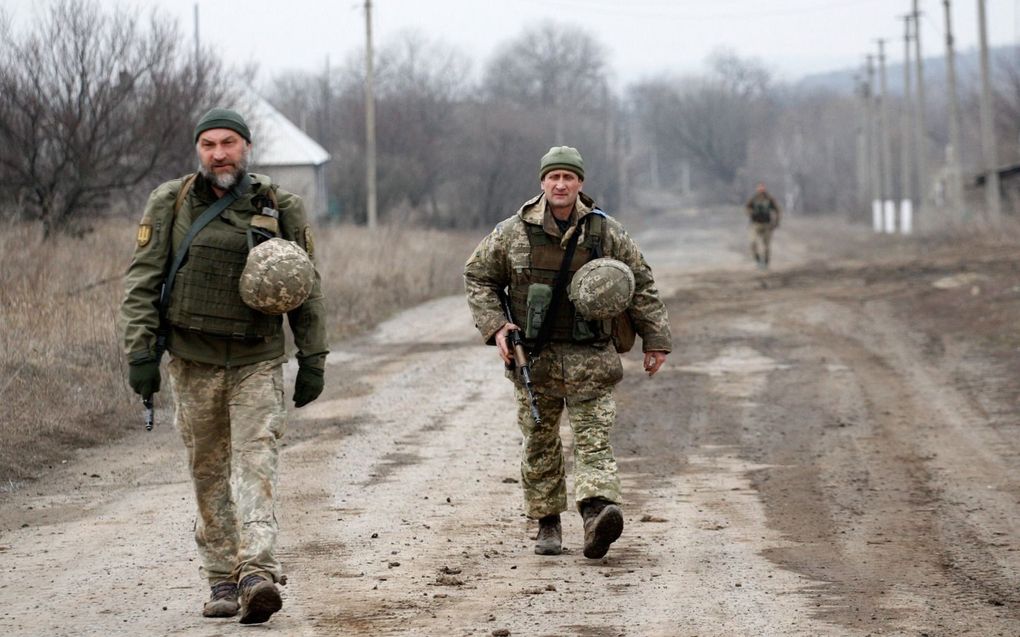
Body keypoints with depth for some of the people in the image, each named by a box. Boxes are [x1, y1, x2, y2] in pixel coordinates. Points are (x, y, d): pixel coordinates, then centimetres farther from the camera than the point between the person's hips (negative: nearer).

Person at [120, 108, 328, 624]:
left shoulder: (279, 209, 3)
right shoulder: (170, 205, 1)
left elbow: (306, 289, 8)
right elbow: (141, 282, 0)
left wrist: (312, 359, 4)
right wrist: (140, 351, -8)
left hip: (258, 362, -1)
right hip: (193, 362, 1)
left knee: (255, 462, -14)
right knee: (208, 473, 7)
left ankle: (258, 574, -24)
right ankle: (222, 581, 15)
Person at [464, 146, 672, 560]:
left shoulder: (605, 231, 1)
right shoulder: (515, 232, 0)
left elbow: (641, 284, 9)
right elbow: (478, 276, 9)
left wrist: (655, 340, 7)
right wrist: (494, 326, -4)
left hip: (589, 356, -1)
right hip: (535, 356, 1)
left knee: (594, 435, -14)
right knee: (539, 441, 7)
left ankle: (597, 513, -29)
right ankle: (547, 523, 17)